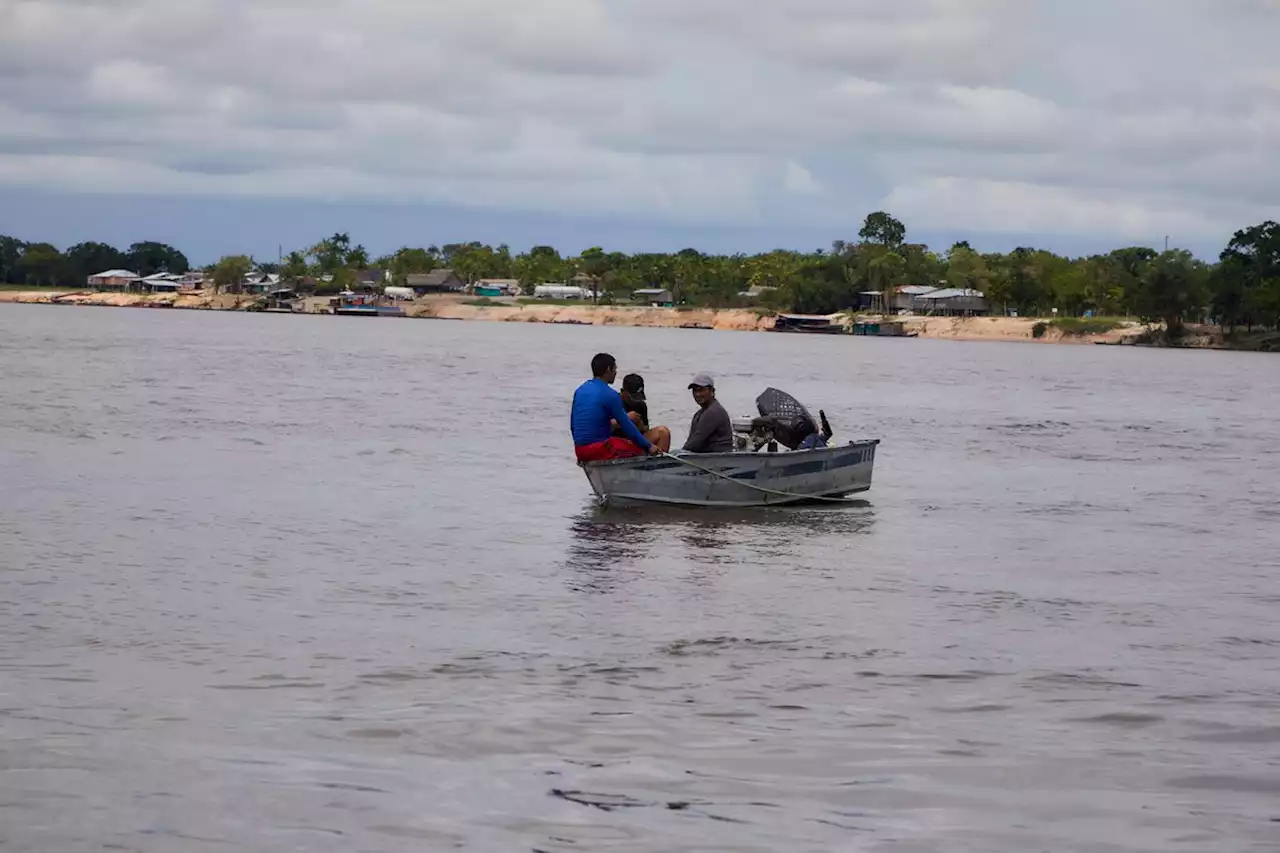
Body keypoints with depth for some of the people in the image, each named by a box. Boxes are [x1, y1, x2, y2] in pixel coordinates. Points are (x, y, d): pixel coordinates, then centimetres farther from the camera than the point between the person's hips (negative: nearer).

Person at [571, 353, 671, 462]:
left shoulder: (579, 390, 11)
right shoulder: (610, 395, -12)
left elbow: (573, 426, 18)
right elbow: (627, 426, -8)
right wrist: (649, 446, 0)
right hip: (601, 450, -9)